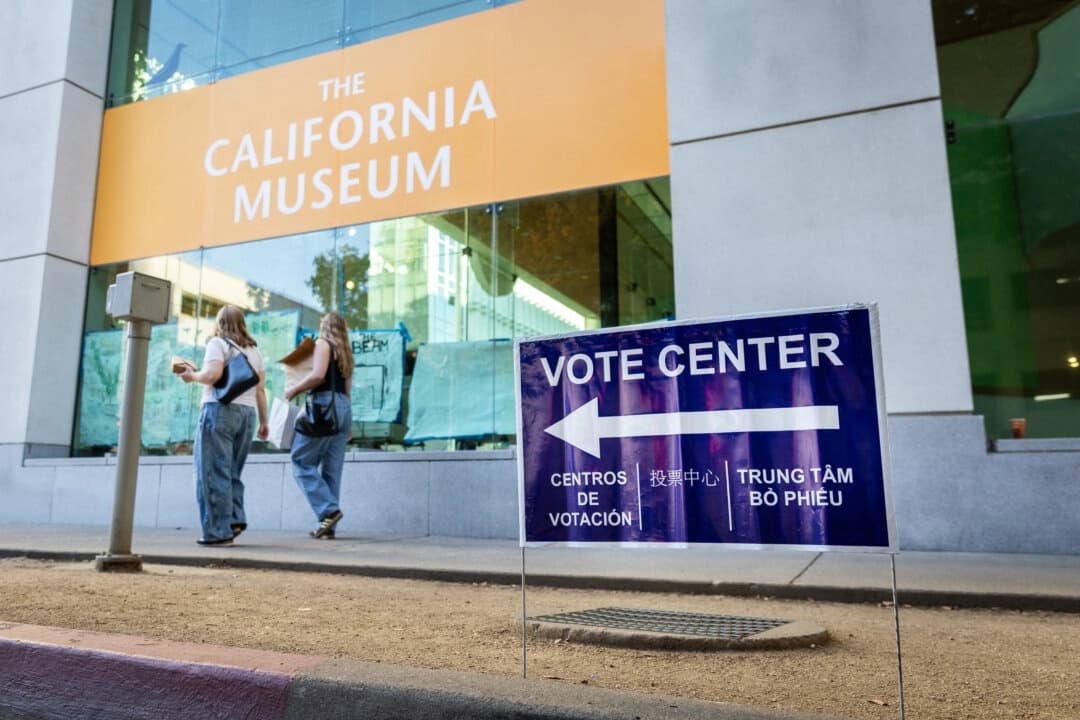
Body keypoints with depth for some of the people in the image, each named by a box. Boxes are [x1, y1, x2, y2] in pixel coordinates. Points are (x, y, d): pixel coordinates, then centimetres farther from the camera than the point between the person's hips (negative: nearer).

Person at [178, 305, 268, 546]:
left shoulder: (218, 343, 1)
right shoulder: (254, 349, 18)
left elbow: (213, 374, -16)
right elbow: (260, 389, 14)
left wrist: (192, 376, 4)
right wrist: (264, 421, 16)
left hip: (220, 409, -6)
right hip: (247, 412, 6)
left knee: (214, 472, -2)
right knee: (232, 472, 14)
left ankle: (219, 531, -2)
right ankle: (236, 520, 3)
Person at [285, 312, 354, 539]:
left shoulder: (323, 343, 1)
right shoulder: (346, 352, 23)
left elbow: (318, 375, -15)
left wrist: (294, 389, -3)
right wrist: (347, 424, 22)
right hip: (344, 407, 8)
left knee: (302, 461, -3)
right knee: (332, 469, 5)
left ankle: (329, 510, -14)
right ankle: (328, 525, 4)